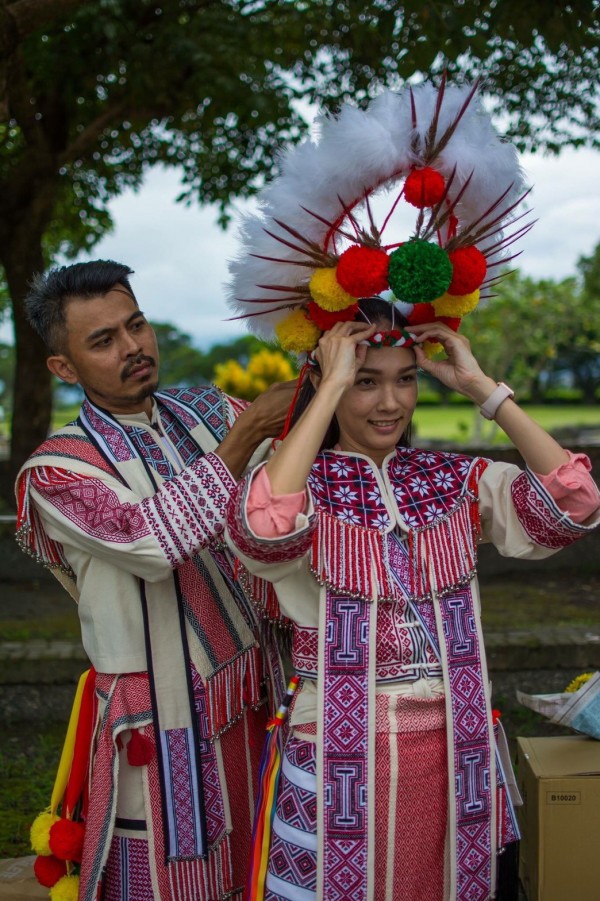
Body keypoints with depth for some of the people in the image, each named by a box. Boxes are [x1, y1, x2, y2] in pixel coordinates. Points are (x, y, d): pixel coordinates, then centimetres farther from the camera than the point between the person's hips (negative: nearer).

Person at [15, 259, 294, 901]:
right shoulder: (55, 470, -10)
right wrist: (246, 433, -27)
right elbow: (149, 539, -26)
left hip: (255, 697, 5)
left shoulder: (207, 411, 5)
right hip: (164, 723, -5)